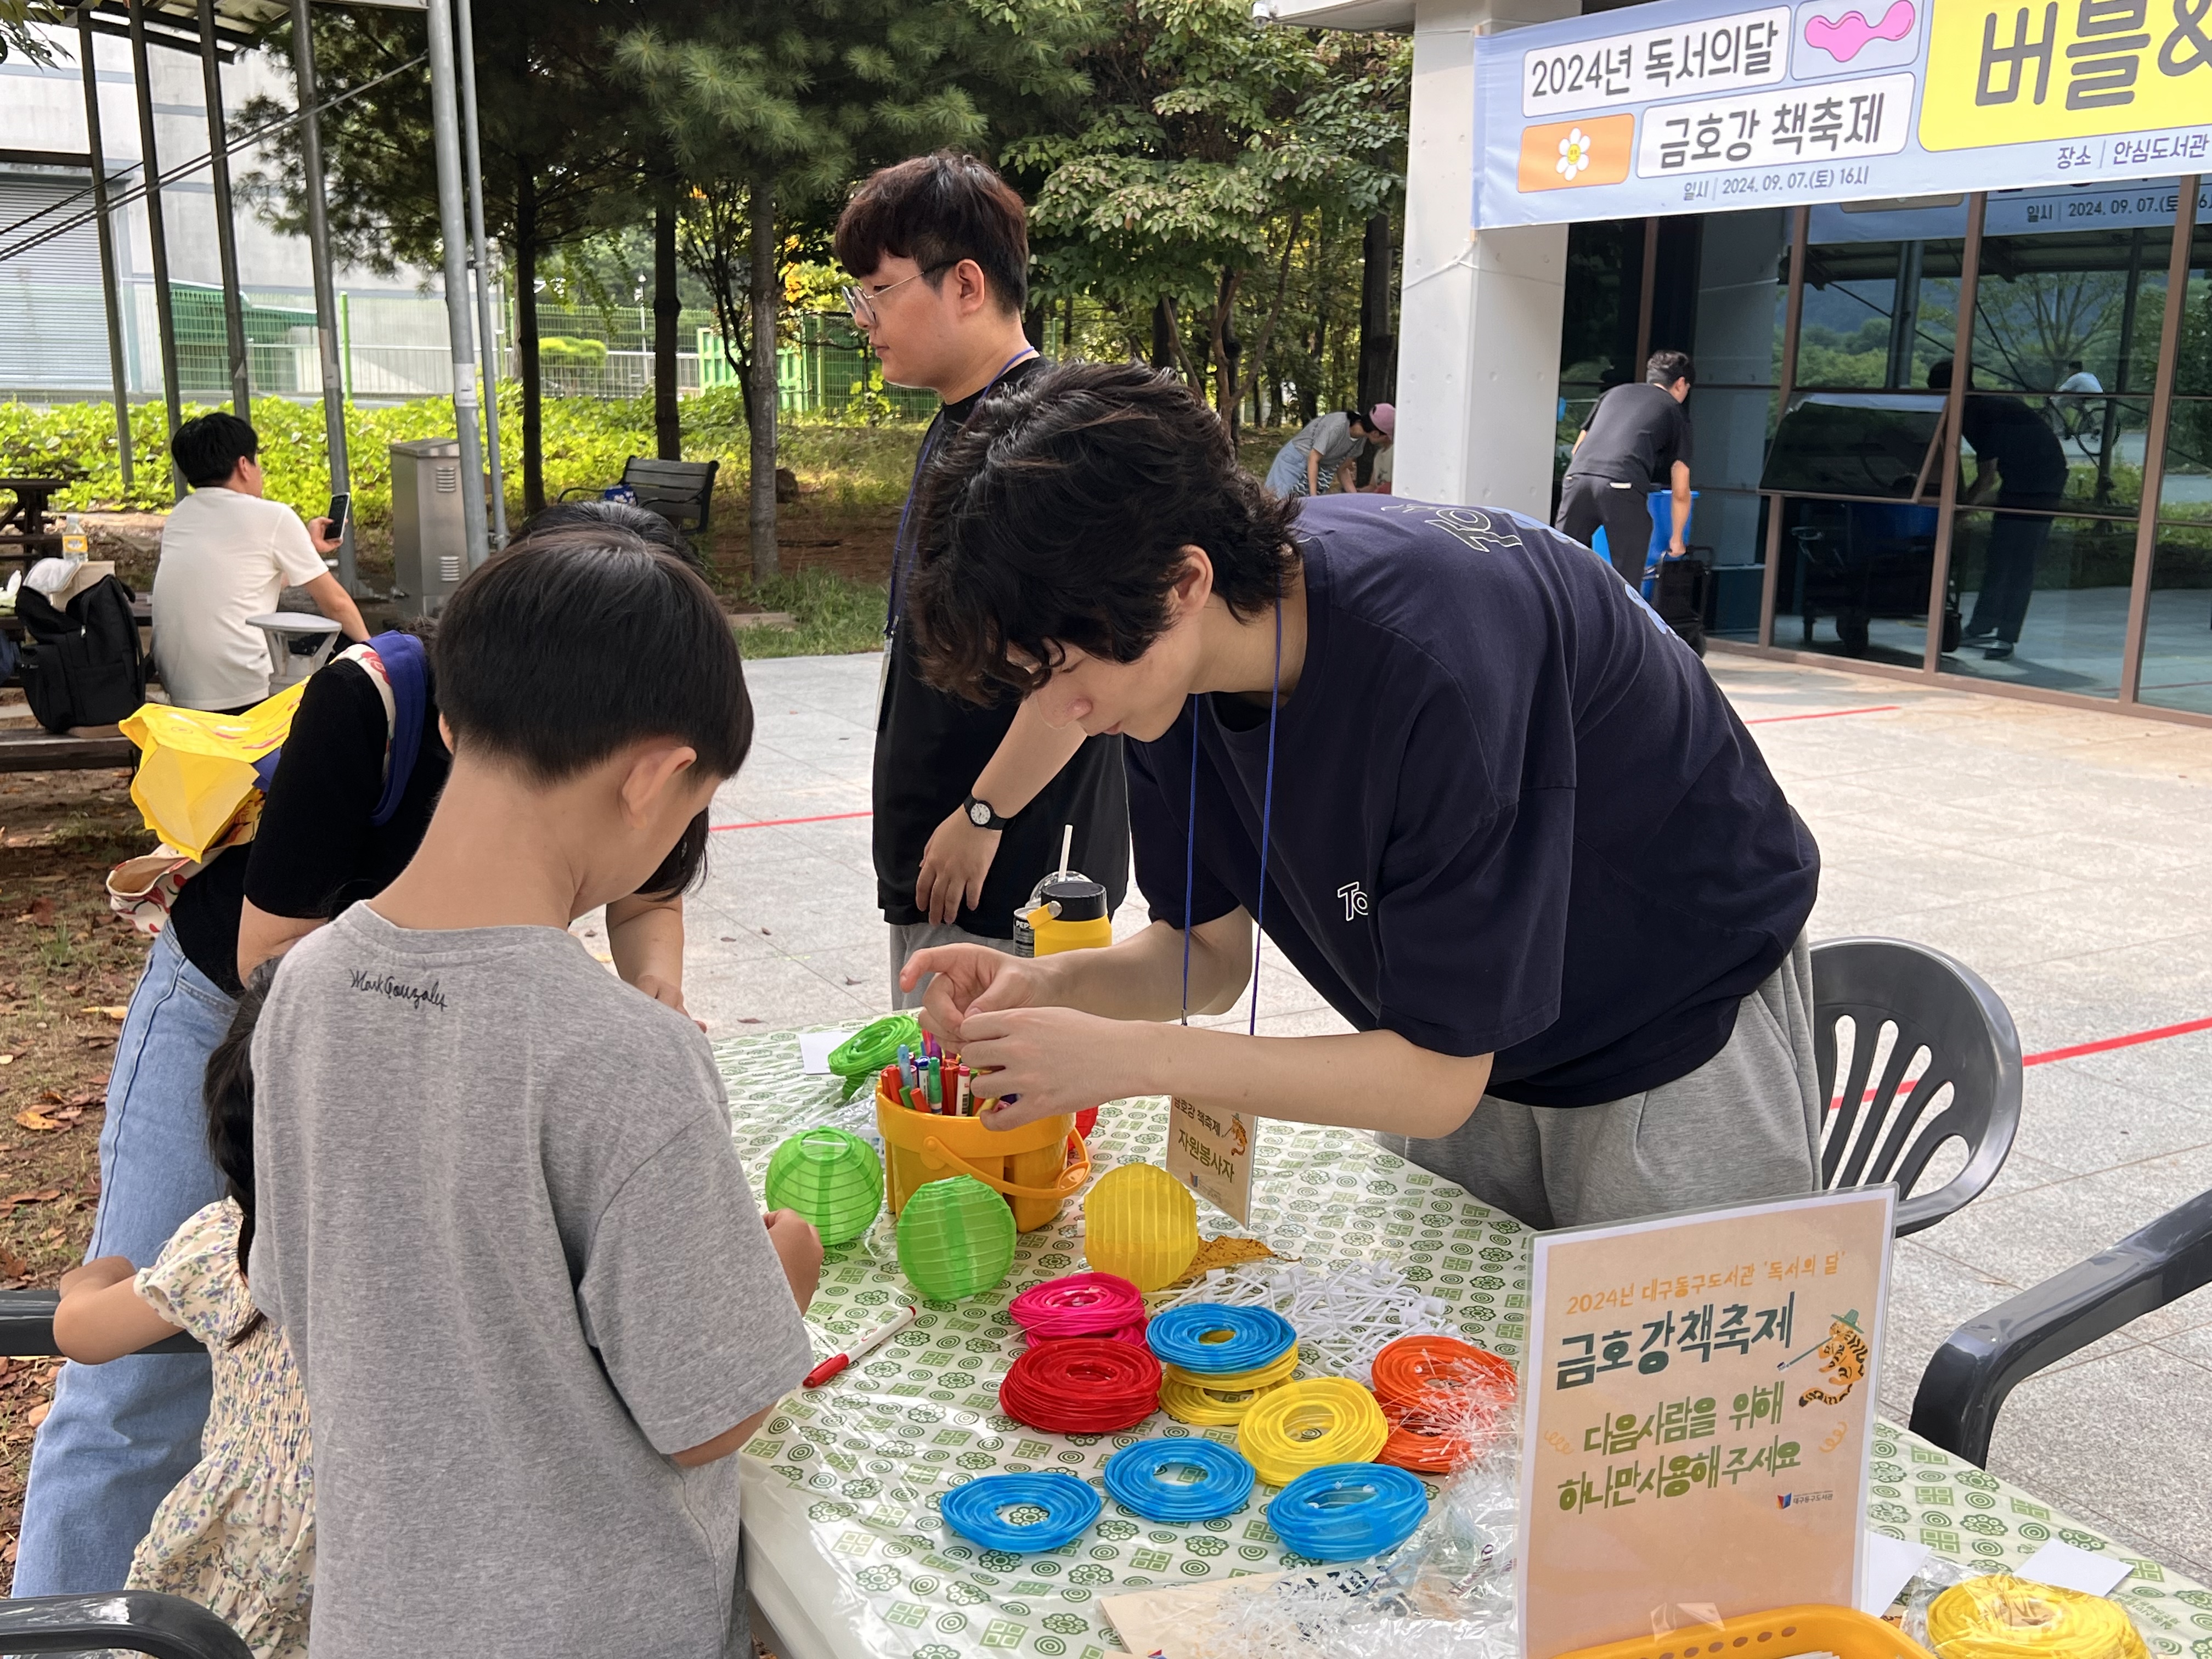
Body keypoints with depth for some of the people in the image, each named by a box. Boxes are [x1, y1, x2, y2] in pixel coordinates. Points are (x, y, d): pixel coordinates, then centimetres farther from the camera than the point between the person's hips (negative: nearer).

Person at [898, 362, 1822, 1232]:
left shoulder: (1434, 655, -39)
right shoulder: (1167, 652, -17)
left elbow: (1442, 1079, -33)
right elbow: (1211, 949, -5)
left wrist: (1131, 1060, -37)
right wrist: (1050, 986, -24)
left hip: (1681, 1018, -5)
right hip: (1450, 1030, 6)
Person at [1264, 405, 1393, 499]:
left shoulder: (1361, 437, -8)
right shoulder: (1337, 427, -31)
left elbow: (1341, 468, 2)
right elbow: (1313, 459, -25)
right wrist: (1313, 495, -26)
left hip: (1323, 466, 7)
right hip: (1296, 462, -7)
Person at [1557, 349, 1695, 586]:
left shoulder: (1614, 393, 31)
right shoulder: (1676, 413, 21)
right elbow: (1681, 492, 19)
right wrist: (1676, 538, 30)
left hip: (1577, 478, 4)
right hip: (1622, 487, -3)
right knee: (1627, 582, 5)